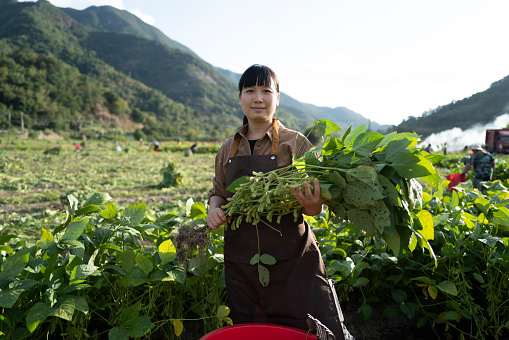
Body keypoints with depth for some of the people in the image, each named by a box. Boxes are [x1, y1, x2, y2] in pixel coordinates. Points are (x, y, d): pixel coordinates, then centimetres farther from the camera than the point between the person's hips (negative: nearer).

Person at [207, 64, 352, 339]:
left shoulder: (295, 143, -2)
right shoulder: (228, 149, 9)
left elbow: (314, 205, -2)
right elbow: (218, 191, 20)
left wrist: (312, 206, -25)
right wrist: (214, 209, -2)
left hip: (292, 257, -3)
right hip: (240, 261, 4)